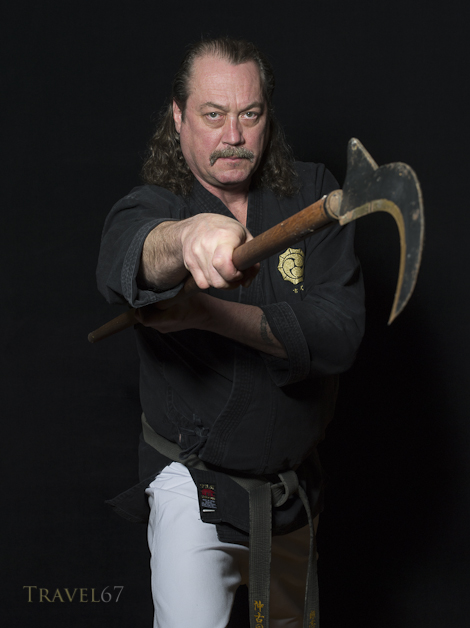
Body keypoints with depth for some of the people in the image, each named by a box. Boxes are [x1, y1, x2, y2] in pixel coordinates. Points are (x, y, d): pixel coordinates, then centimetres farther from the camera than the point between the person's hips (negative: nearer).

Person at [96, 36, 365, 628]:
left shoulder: (312, 195, -8)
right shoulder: (151, 205, -14)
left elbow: (339, 331, -20)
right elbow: (125, 260, -40)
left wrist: (207, 313, -28)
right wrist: (185, 238, -63)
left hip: (294, 478, 3)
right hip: (193, 485, -3)